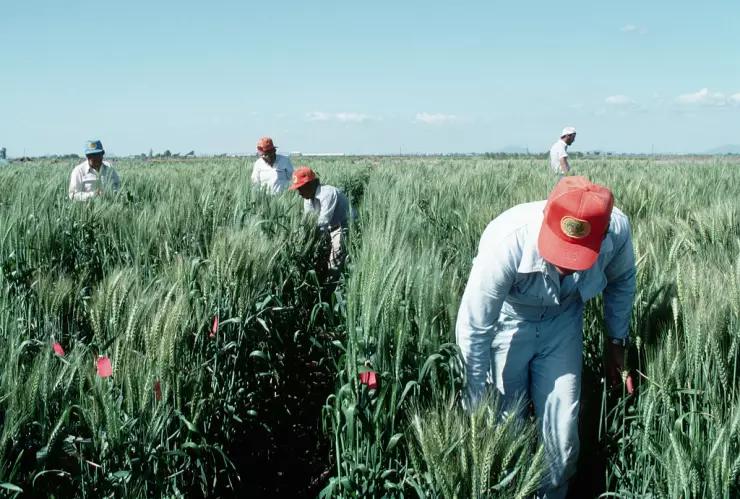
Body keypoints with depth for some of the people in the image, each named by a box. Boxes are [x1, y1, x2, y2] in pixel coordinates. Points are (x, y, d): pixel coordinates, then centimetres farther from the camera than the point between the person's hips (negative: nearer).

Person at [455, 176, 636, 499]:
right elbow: (473, 331, -28)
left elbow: (621, 281, -1)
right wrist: (478, 409, -19)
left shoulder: (617, 230, -29)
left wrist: (617, 342, 8)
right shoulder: (506, 242, -40)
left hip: (562, 321, 3)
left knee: (561, 434, 1)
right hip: (507, 322, -2)